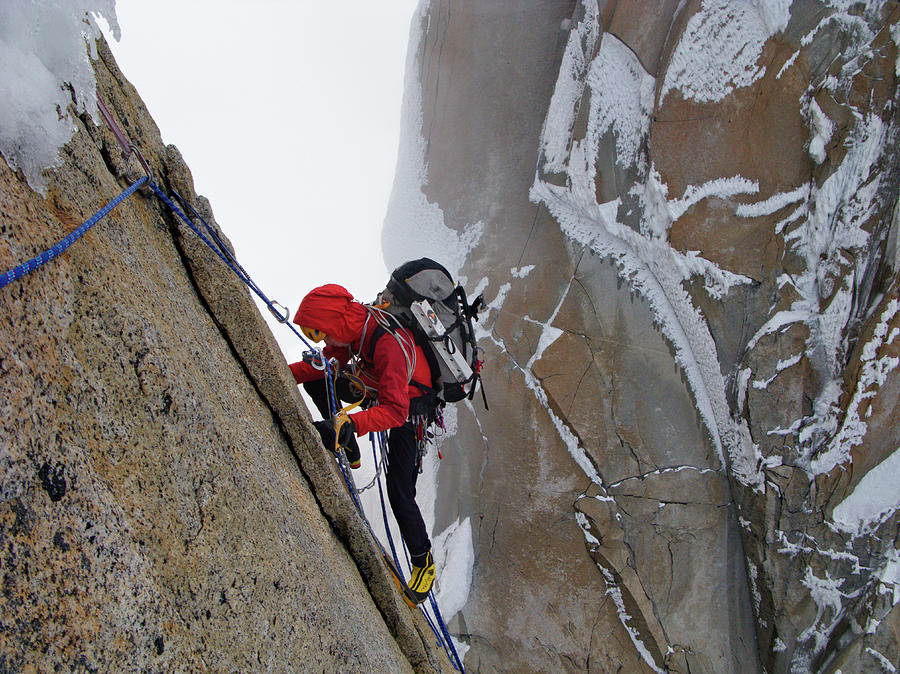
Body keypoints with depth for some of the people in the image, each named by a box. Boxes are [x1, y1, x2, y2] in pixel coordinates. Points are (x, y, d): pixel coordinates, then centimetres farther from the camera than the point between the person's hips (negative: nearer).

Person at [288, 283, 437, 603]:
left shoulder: (388, 345, -41)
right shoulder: (353, 320, -16)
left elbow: (395, 411, -47)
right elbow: (327, 363, -1)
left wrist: (350, 423, -61)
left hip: (407, 407, -8)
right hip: (373, 387, 8)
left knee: (400, 493, -12)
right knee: (315, 379, 7)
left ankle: (423, 561, 9)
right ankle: (348, 453, 17)